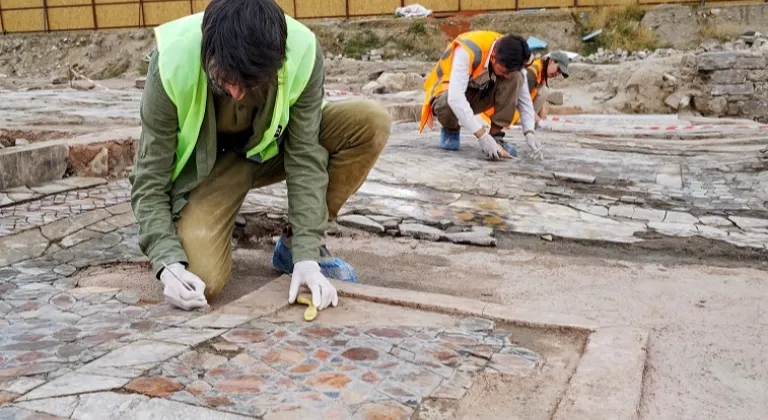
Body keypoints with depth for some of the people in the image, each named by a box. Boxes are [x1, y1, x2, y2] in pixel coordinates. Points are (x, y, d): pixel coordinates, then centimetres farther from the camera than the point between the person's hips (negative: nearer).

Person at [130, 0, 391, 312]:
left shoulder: (302, 54, -29)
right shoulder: (172, 67, -31)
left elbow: (305, 157, -24)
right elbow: (150, 180, -23)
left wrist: (306, 256, -31)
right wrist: (168, 263, -37)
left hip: (274, 146, 3)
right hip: (208, 162, -2)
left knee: (372, 123, -24)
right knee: (201, 283, -27)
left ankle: (295, 246, -8)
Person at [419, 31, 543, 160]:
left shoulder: (511, 59, -18)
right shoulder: (468, 51, -35)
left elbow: (524, 98, -10)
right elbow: (455, 98, -43)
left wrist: (530, 133, -24)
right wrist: (482, 135, -45)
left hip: (480, 93, 4)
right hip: (448, 94, -4)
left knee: (516, 78, -22)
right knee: (447, 105, -41)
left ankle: (495, 136, -15)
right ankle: (451, 130, -4)